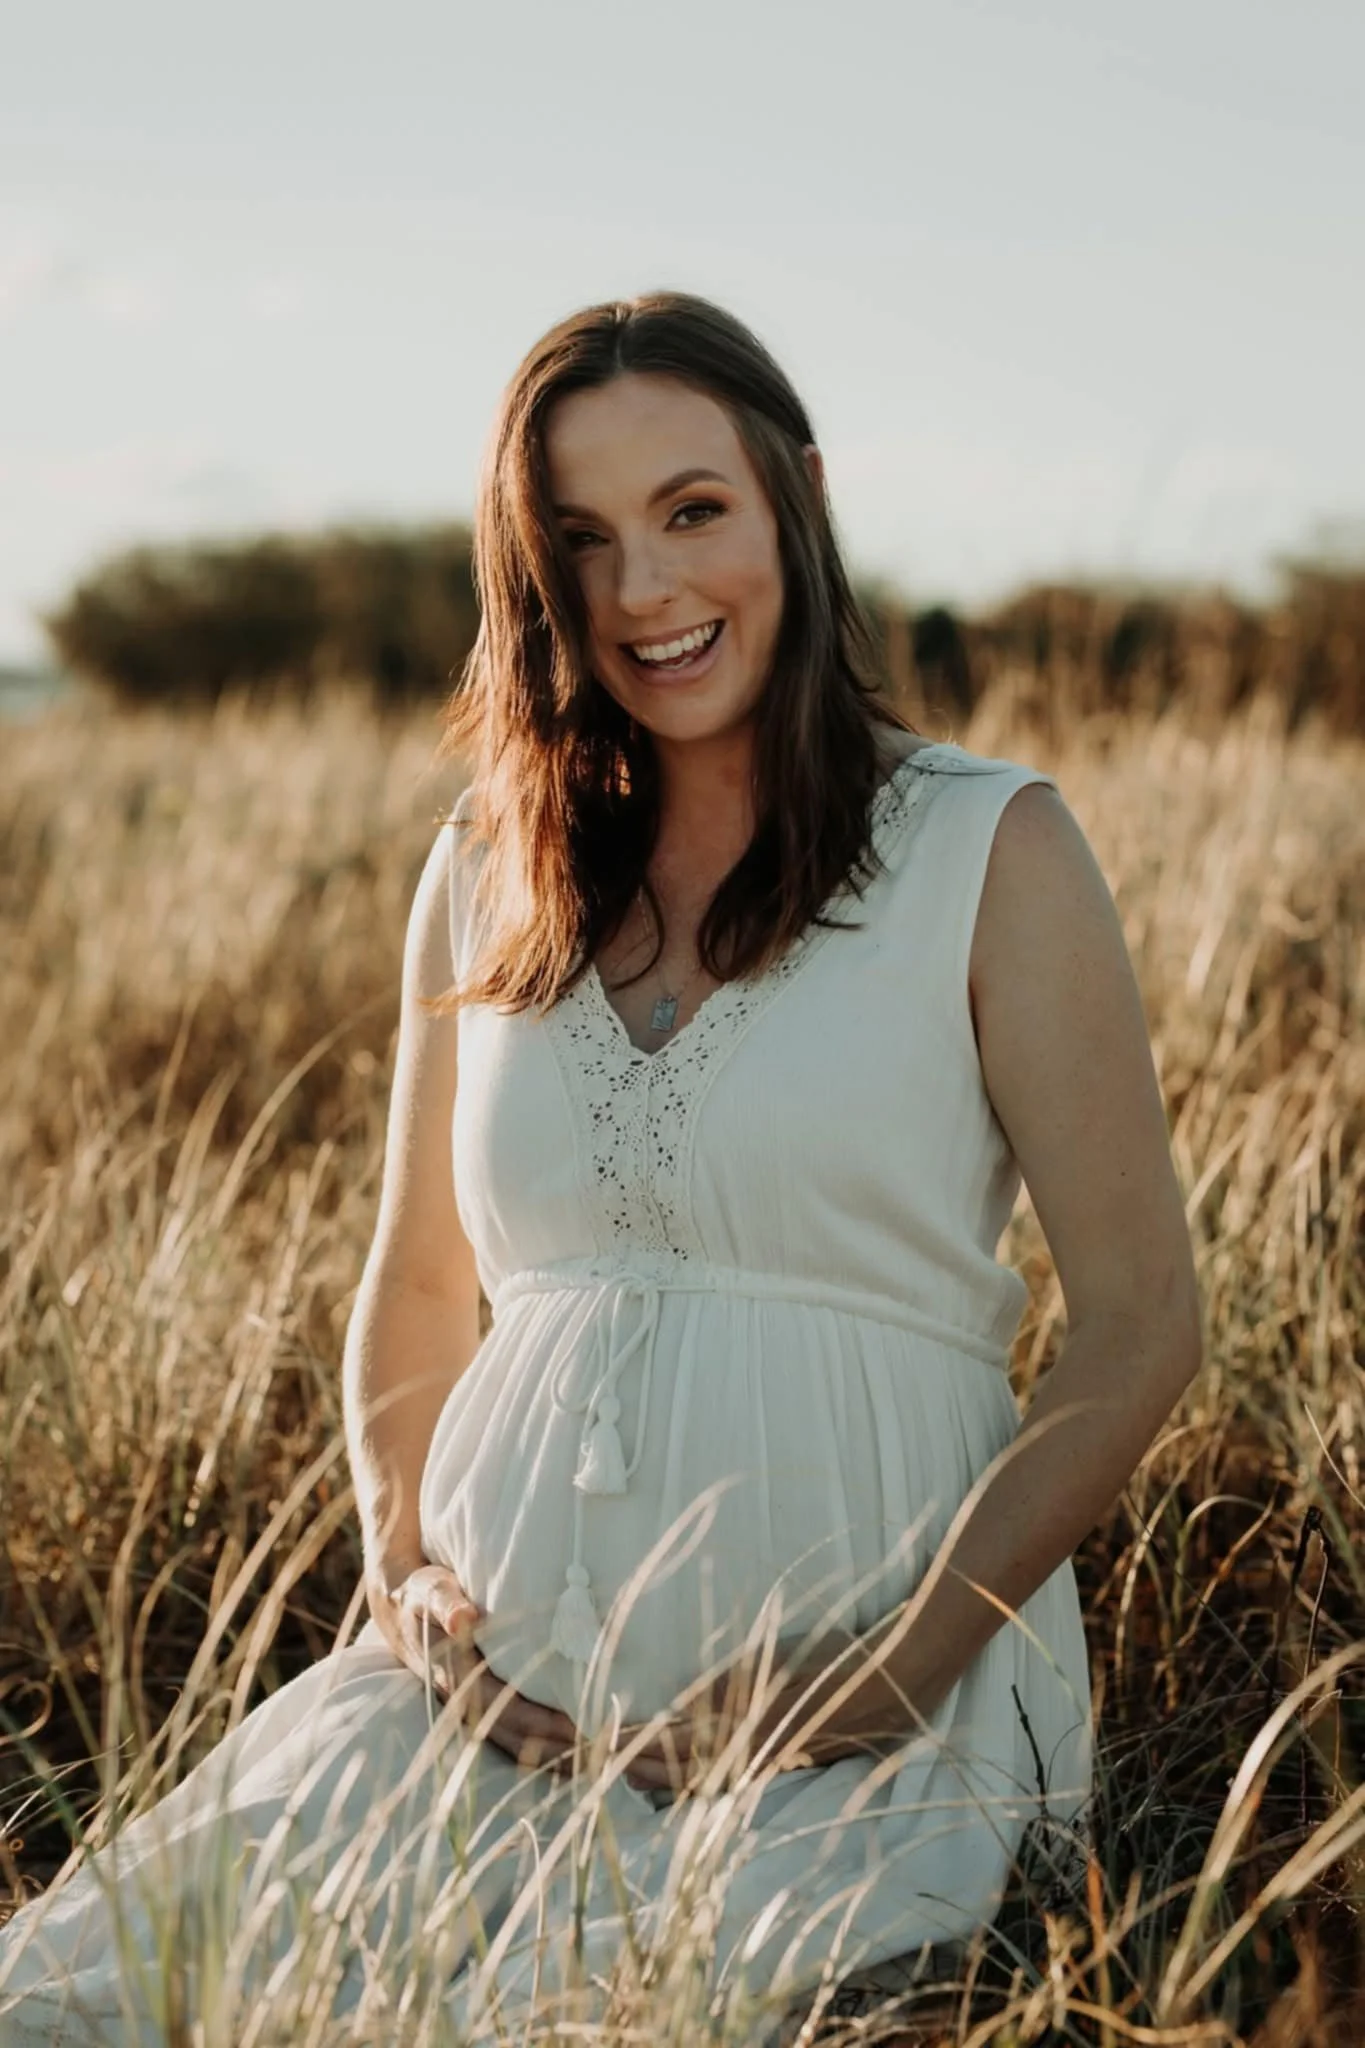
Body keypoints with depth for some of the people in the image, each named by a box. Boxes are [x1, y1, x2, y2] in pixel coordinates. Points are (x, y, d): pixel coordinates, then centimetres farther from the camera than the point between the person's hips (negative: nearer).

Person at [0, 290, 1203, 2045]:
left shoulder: (988, 850, 0)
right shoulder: (485, 875, 13)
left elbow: (1137, 1328, -2)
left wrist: (904, 1666, -11)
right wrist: (402, 1572, 4)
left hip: (851, 1709, -3)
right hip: (502, 1683, 4)